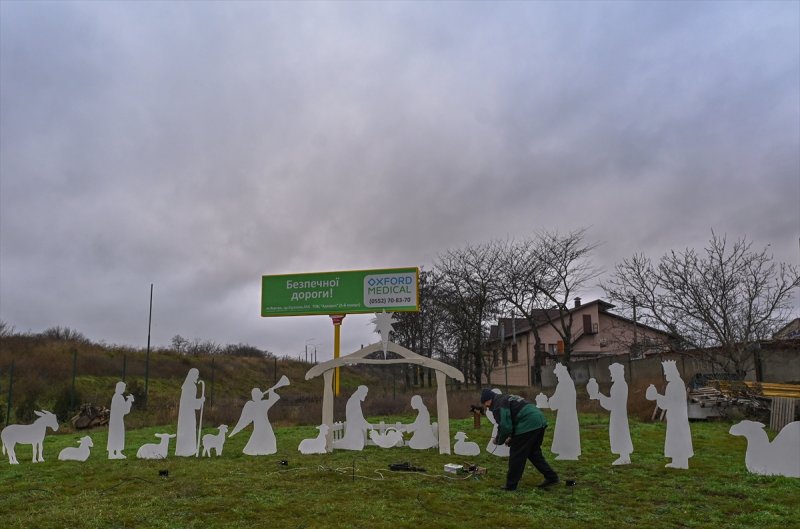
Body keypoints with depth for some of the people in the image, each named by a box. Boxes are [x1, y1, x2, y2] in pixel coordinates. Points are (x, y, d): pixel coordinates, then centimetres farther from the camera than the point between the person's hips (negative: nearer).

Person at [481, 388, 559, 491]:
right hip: (540, 422, 10)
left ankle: (511, 485, 9)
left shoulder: (498, 406, -5)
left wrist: (498, 441, 5)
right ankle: (551, 477, 23)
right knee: (534, 453, 22)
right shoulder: (507, 399, 26)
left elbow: (505, 427, -12)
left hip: (528, 425, -10)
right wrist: (512, 437, 23)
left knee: (516, 455, 1)